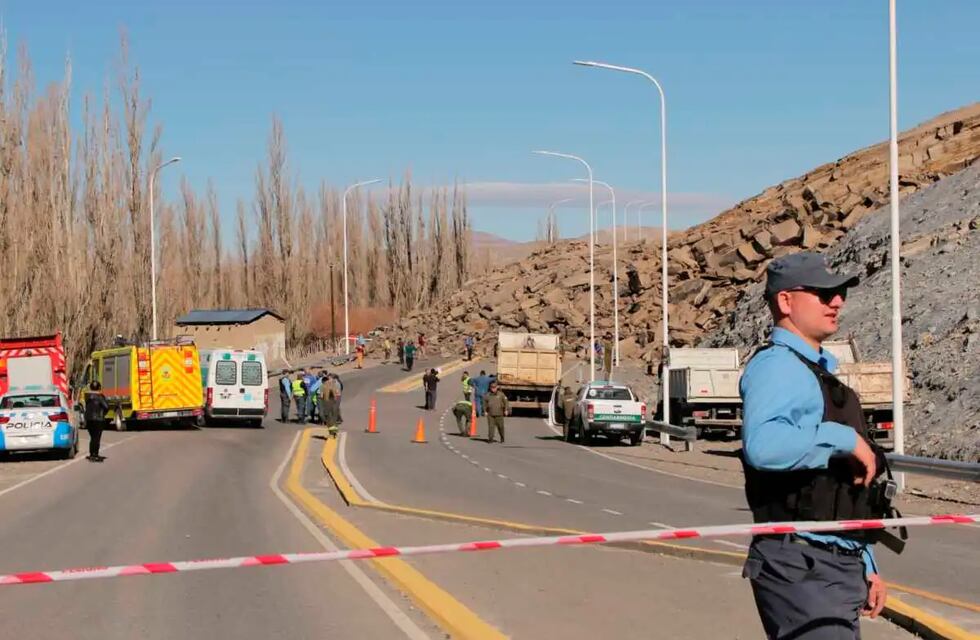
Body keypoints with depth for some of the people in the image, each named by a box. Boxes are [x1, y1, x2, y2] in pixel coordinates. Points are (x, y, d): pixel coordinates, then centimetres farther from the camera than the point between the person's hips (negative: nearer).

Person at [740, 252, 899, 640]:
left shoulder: (819, 373, 22)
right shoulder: (775, 366, -11)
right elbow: (763, 445, -33)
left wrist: (866, 565, 25)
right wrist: (846, 439, -22)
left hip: (842, 565, 10)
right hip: (801, 569, -10)